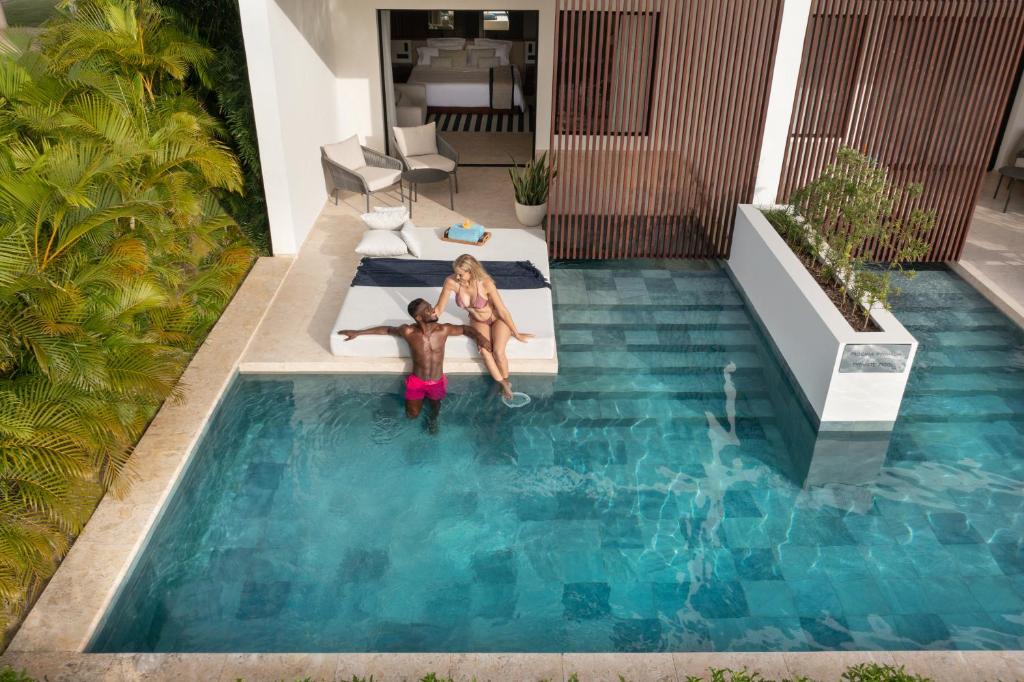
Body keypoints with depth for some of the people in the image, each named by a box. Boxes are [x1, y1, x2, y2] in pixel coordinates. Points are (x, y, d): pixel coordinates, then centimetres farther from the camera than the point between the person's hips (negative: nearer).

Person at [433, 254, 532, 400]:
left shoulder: (486, 283, -32)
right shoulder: (451, 281, -25)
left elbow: (502, 310, -22)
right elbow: (439, 308, -10)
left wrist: (516, 334, -14)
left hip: (497, 318, -3)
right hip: (478, 321, 3)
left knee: (498, 351, -27)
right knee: (484, 349, -27)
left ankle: (506, 381, 3)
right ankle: (502, 384, -9)